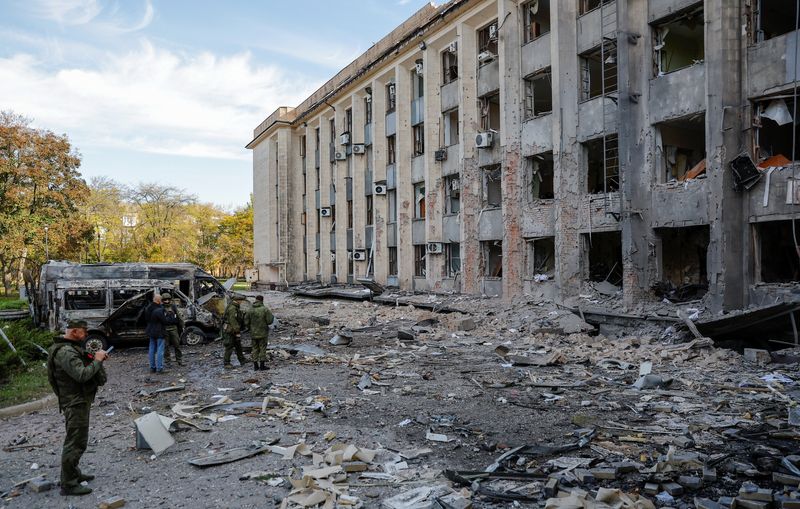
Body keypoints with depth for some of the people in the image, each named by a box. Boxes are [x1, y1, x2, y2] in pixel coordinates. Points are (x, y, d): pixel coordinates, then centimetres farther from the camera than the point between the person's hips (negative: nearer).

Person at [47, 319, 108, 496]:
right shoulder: (65, 352, -22)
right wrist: (97, 360, -19)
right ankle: (68, 484, 2)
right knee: (75, 442, -5)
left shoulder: (71, 348, 11)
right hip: (75, 403, -11)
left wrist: (95, 358, 2)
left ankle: (73, 473, 35)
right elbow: (82, 375, -30)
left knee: (76, 440, 22)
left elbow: (81, 367, 16)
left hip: (79, 400, 11)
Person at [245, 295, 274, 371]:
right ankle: (262, 365, 4)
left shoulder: (250, 310, -1)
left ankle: (255, 365, 12)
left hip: (253, 333, 4)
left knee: (255, 349, 11)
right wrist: (272, 317, 7)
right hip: (263, 333, -3)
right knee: (263, 348, 4)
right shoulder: (265, 309, -12)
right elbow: (269, 321, -15)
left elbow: (246, 322, 1)